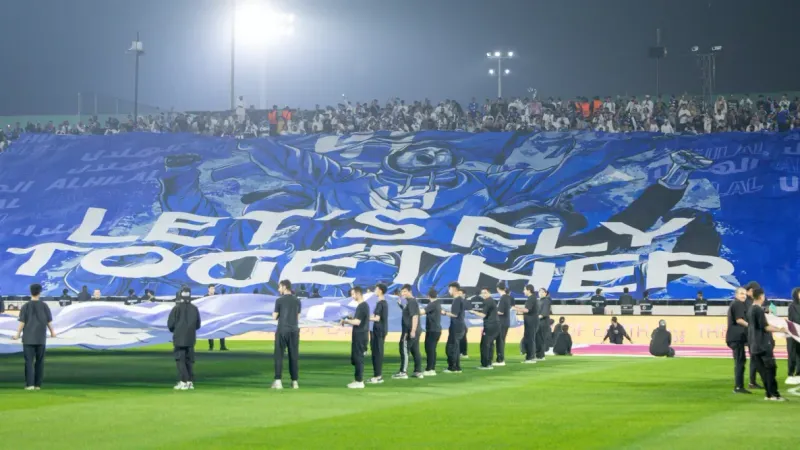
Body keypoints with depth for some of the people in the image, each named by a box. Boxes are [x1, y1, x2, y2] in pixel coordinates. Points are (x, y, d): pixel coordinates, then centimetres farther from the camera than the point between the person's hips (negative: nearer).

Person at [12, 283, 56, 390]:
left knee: (29, 361, -1)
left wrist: (17, 334, 3)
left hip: (28, 338, -1)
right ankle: (38, 384, 10)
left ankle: (30, 384, -10)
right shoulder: (44, 306, 0)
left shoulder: (26, 306, -4)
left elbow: (22, 322, -7)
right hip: (41, 338, 2)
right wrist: (52, 332, 20)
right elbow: (49, 321, 3)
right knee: (39, 361, 10)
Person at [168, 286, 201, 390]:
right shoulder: (194, 309, 2)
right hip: (191, 339, 4)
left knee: (180, 360, -1)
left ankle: (183, 381, -10)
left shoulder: (177, 308, -10)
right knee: (189, 360, 12)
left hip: (179, 339, -4)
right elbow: (198, 325, 9)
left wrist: (173, 330, 12)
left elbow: (170, 324, -9)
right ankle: (190, 382, 11)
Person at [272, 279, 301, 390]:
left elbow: (274, 317, 0)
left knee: (279, 355, -1)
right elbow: (297, 318, 13)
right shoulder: (297, 301, 8)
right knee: (293, 356, 6)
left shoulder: (279, 300, -4)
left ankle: (278, 381, -10)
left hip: (282, 330, -3)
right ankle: (294, 381, 4)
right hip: (294, 330, 4)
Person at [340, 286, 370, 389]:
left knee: (358, 357, -5)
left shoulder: (361, 306, -18)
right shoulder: (364, 305, 14)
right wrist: (351, 318, 12)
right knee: (356, 357, 16)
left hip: (360, 335, -10)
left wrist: (346, 321, -11)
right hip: (360, 334, 10)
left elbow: (357, 322, -23)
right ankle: (358, 379, 21)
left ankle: (359, 381, -2)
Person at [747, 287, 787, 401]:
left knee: (763, 369, 8)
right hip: (763, 344, -9)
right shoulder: (759, 310, -15)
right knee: (770, 368, -7)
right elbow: (764, 327, -19)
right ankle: (774, 394, -9)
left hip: (755, 345, 9)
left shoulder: (750, 310, 12)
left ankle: (769, 393, 9)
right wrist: (779, 330, -13)